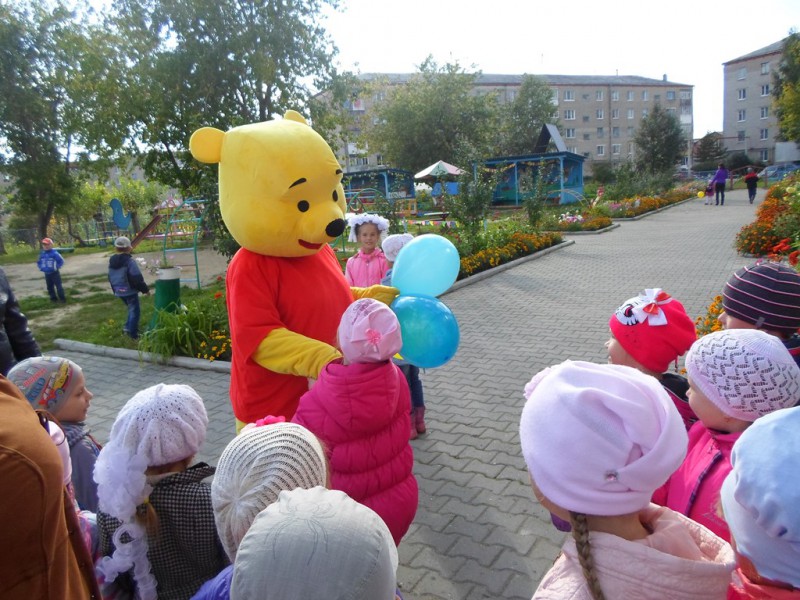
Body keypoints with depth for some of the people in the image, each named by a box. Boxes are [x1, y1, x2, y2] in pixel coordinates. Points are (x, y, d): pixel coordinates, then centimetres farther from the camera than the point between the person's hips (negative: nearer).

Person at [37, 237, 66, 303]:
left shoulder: (54, 253, -12)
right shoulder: (42, 254, 5)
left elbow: (61, 261, -9)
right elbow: (39, 262, 20)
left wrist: (57, 267, -12)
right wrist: (41, 268, 6)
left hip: (55, 273, -6)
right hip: (47, 274, 6)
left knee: (58, 286, -4)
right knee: (50, 287, 12)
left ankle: (62, 298, 1)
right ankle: (53, 298, 23)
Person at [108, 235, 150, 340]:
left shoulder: (111, 261, 5)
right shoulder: (129, 260, -20)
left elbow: (111, 278, 15)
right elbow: (137, 278, -20)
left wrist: (115, 290, 26)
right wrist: (145, 289, -8)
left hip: (119, 291, 8)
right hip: (130, 291, -8)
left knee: (132, 309, 24)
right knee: (134, 311, 3)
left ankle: (128, 328, 26)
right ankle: (133, 333, 5)